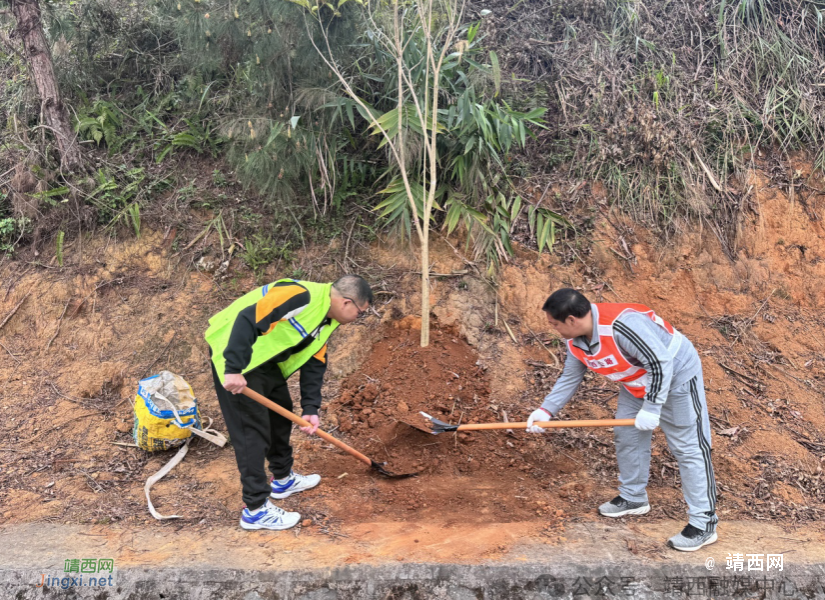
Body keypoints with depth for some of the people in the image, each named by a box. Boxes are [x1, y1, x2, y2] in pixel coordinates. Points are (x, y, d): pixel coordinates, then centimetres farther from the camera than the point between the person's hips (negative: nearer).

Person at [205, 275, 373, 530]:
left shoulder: (326, 322, 6)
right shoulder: (301, 297, -26)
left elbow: (314, 365, 10)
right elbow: (247, 320, -33)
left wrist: (310, 409, 2)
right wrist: (233, 370, -34)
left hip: (265, 359, 10)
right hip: (235, 354, -10)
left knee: (281, 412, 21)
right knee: (252, 429, -8)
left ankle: (283, 479, 39)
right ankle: (256, 509, 1)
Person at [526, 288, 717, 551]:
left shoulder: (622, 324, -37)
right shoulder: (576, 341, -8)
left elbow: (661, 363, -32)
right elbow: (569, 379, 6)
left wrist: (651, 408, -28)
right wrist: (545, 410, -2)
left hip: (676, 375, -9)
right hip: (637, 383, 9)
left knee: (688, 448, -4)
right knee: (627, 437, 15)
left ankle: (704, 524, 3)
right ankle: (633, 498, 34)